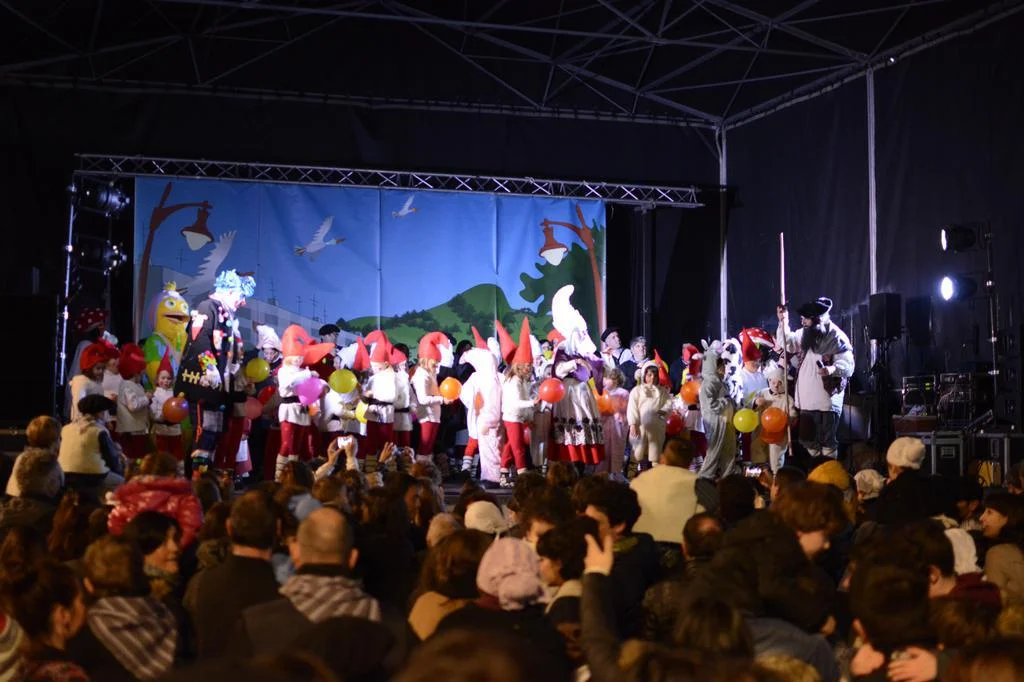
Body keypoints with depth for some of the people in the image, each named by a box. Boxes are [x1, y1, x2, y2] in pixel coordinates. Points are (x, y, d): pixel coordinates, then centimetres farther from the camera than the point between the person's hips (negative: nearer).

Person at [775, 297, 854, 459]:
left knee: (827, 442, -1)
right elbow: (786, 344, 20)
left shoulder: (837, 337, -14)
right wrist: (783, 321, 8)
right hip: (806, 400, 7)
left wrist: (832, 369, -39)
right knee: (807, 440, 15)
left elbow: (848, 366, -18)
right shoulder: (804, 334, 8)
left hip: (828, 400, -7)